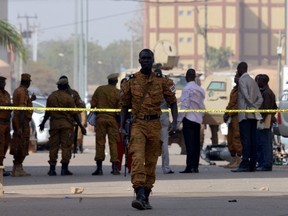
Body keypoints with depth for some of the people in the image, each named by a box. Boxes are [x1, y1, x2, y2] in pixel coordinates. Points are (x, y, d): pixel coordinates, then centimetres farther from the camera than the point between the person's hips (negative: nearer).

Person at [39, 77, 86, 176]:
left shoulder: (51, 97, 6)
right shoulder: (68, 98, -7)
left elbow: (47, 112, 11)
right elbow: (74, 114, -8)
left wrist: (43, 123, 27)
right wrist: (81, 126, -2)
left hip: (54, 123, 4)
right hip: (66, 124, -4)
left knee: (53, 146, 7)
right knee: (66, 146, -1)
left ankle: (52, 169, 5)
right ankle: (64, 169, -5)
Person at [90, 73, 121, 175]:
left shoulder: (99, 89, 2)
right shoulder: (118, 92, -2)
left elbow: (93, 104, 3)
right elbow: (120, 108, -5)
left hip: (100, 118, 1)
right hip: (112, 119, -1)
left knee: (100, 142, 2)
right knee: (113, 142, 4)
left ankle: (99, 168, -1)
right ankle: (115, 167, -1)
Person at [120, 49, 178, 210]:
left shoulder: (162, 81, 5)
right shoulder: (131, 81, 5)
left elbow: (172, 102, 8)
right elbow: (125, 105, 13)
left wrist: (175, 123, -5)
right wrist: (122, 126, 5)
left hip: (155, 124, 1)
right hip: (138, 124, -1)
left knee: (151, 162, 7)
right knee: (137, 158, -19)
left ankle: (146, 198, 18)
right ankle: (139, 196, -29)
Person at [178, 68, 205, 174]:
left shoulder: (187, 88, -10)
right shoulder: (200, 89, 12)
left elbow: (184, 105, -14)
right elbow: (202, 106, 13)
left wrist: (179, 119, -11)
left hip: (188, 118, -7)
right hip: (198, 119, 7)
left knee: (189, 143, -10)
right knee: (196, 143, 8)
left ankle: (190, 167, -14)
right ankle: (195, 166, 9)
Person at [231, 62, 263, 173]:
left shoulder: (242, 80, -6)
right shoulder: (252, 81, 19)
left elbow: (246, 95, -18)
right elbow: (260, 98, 15)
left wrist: (252, 106, -6)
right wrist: (255, 107, 4)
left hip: (245, 114, -8)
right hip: (254, 115, 8)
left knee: (245, 139, -12)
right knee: (252, 140, 6)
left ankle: (244, 164, -17)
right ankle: (252, 165, 6)